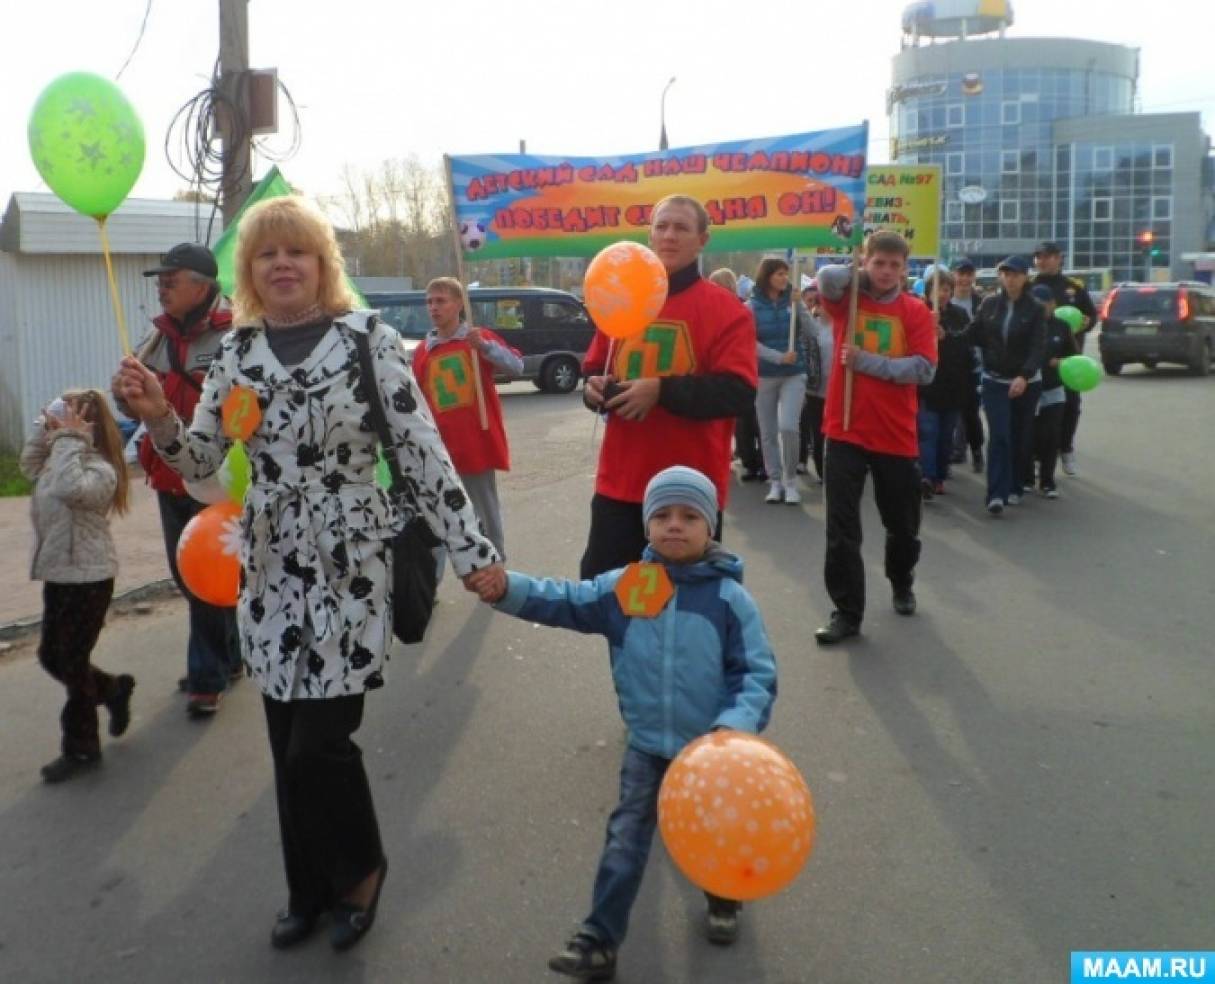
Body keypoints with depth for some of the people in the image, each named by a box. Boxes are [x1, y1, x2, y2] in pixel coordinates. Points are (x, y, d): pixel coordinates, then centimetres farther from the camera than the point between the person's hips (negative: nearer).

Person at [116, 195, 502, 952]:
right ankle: (310, 889, 34)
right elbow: (200, 462, 8)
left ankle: (361, 867, 26)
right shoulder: (236, 352, 7)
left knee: (320, 742, -4)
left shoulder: (369, 337, -6)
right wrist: (159, 419, -12)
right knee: (288, 745, 12)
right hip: (271, 568, 4)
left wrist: (472, 550, -11)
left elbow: (423, 449, -8)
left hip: (351, 564, -4)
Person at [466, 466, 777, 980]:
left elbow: (758, 675, -15)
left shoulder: (730, 598, -16)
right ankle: (599, 940, 16)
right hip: (647, 747, 1)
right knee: (624, 843, 6)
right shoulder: (622, 588, -8)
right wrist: (508, 589, -24)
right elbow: (564, 602, -8)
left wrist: (738, 725, -30)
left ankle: (723, 898, 51)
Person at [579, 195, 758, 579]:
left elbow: (738, 393, -15)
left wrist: (661, 390, -24)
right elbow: (593, 371, 18)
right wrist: (595, 389, -6)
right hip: (619, 481, 4)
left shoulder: (727, 310, -6)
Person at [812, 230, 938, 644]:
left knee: (902, 524, 16)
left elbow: (924, 369, -12)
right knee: (842, 527, -3)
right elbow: (827, 278, -21)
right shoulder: (847, 300, 1)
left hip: (896, 435, 1)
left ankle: (902, 584, 43)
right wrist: (863, 276, -5)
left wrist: (868, 361, -16)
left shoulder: (916, 312, -1)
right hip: (845, 431, -1)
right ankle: (847, 612, 7)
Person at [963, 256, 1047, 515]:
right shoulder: (989, 304, 2)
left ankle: (1015, 488, 22)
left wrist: (1024, 376, -27)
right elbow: (973, 336, 5)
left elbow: (1038, 347, -12)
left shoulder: (1034, 309, -4)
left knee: (1020, 437, 8)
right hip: (994, 380, 0)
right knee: (999, 436, -11)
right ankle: (996, 494, -16)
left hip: (1026, 382, 0)